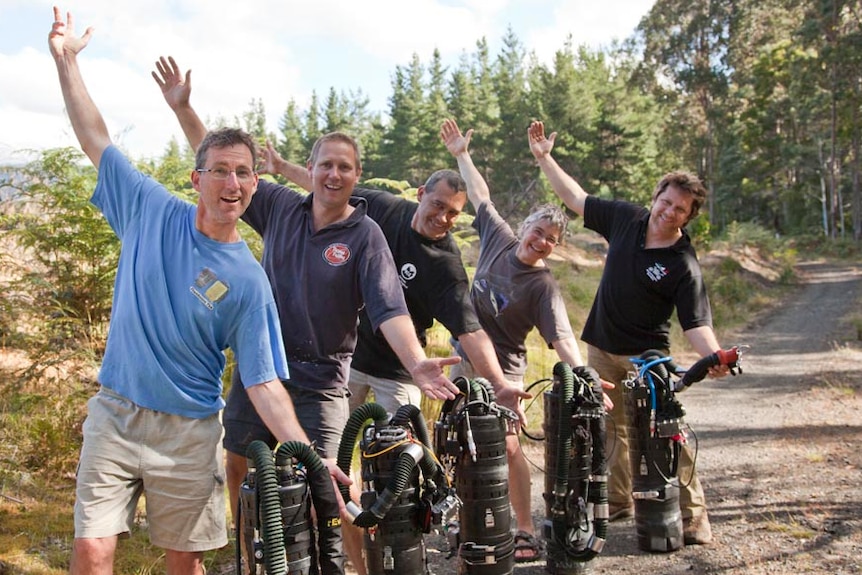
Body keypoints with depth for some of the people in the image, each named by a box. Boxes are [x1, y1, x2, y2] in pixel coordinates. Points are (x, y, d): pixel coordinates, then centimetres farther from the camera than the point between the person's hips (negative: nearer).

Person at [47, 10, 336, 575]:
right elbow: (97, 141, 6)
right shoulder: (153, 212, -3)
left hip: (189, 433, -1)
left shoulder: (249, 281, -9)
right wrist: (66, 60, 3)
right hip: (114, 415, 1)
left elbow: (263, 382, -11)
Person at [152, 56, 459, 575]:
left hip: (319, 379, -4)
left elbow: (389, 309, -19)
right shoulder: (280, 206, 1)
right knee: (240, 466, 13)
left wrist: (417, 361, -35)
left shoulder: (366, 236, -10)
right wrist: (183, 107, 1)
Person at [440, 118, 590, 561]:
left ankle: (524, 531, -2)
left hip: (502, 368, -6)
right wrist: (461, 156, 17)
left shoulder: (543, 286, -16)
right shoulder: (499, 239, -2)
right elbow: (481, 197, 12)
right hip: (465, 358, 6)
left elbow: (562, 338, -25)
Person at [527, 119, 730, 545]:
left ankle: (692, 516, 1)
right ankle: (618, 501, 29)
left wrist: (713, 357, -41)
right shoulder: (626, 219, -2)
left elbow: (696, 324, -21)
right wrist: (544, 158, 6)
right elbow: (577, 200, 8)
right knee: (610, 428, 15)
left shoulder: (684, 265, -16)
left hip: (647, 357, -5)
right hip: (601, 348, 5)